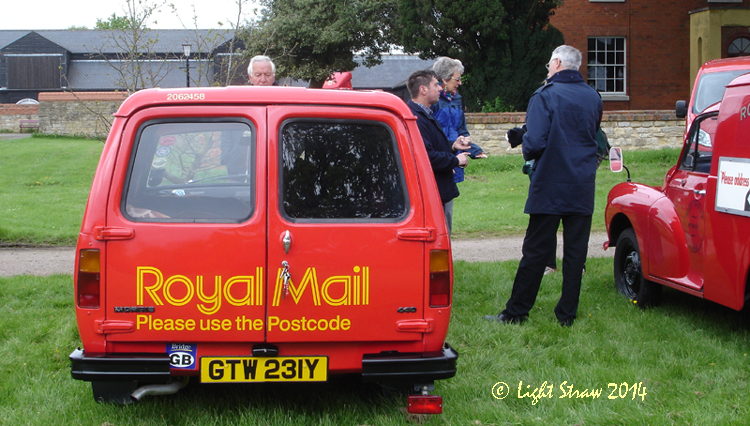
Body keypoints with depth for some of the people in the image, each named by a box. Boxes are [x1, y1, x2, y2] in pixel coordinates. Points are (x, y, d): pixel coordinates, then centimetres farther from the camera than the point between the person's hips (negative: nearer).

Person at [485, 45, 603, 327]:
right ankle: (567, 313, 12)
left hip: (550, 187, -4)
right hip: (583, 188, 4)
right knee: (575, 251, 8)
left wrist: (526, 150, 3)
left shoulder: (545, 95, -10)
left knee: (535, 251, 1)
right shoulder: (593, 98, 8)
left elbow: (535, 142, -17)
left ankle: (516, 312, 8)